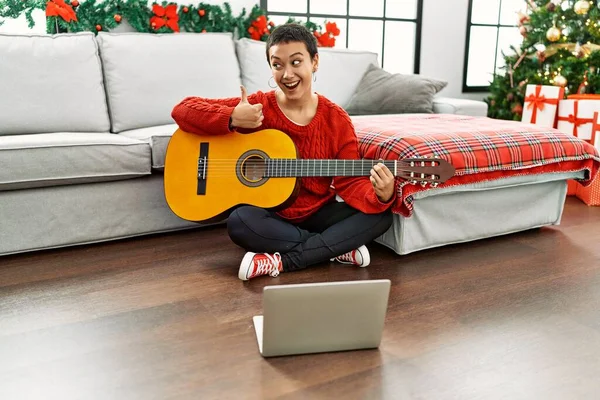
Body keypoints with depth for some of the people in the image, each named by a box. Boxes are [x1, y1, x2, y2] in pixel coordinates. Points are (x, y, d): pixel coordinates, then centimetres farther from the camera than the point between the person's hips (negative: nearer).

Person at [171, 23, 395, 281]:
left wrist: (380, 196, -30)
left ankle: (281, 261, -22)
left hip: (317, 214, 2)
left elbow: (349, 182, -8)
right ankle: (336, 248, -18)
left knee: (380, 216, -18)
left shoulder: (337, 120, -5)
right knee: (240, 221, -34)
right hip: (269, 215, -2)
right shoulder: (257, 107, -9)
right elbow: (183, 110, -11)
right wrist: (232, 119, -29)